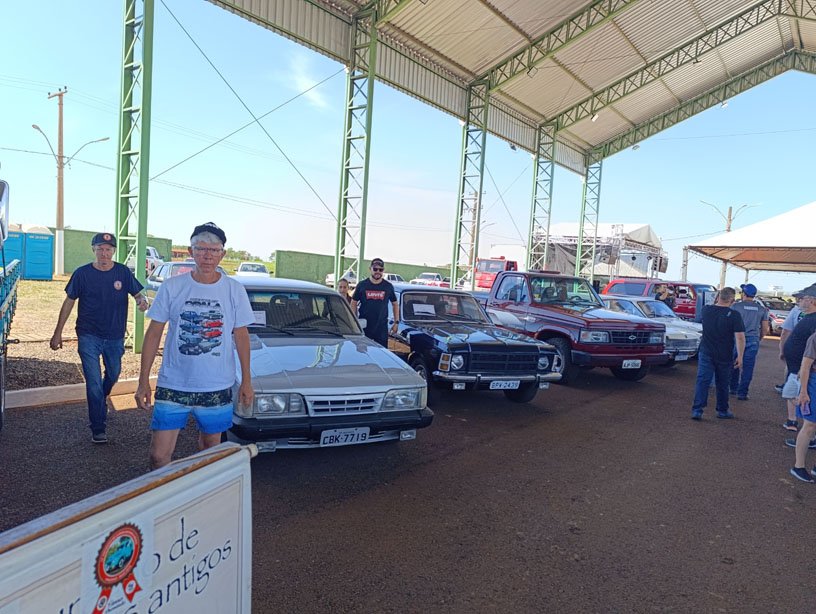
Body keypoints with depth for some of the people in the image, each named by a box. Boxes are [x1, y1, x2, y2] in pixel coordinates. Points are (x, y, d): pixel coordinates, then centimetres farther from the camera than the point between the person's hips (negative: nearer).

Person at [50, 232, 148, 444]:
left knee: (113, 374, 21)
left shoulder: (123, 272, -3)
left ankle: (101, 401, 53)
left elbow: (137, 293, 4)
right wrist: (58, 332, 1)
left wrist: (142, 301, -23)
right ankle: (98, 428, 8)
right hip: (89, 337, -2)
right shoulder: (82, 273, -6)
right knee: (94, 382, -3)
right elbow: (69, 302, 1)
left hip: (115, 336, 3)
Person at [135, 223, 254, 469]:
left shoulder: (235, 290, -1)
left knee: (210, 448, 16)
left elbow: (241, 336, 5)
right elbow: (154, 333, 2)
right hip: (173, 386, 0)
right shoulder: (171, 287, -2)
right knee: (159, 455, -1)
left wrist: (246, 381, 4)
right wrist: (144, 380, -2)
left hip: (218, 387, 1)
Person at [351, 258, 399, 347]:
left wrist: (396, 322, 8)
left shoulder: (388, 286, 5)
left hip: (382, 328, 0)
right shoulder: (362, 285, 2)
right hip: (363, 327, 0)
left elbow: (395, 304, 14)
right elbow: (353, 304, 7)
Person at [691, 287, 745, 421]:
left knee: (702, 381, 0)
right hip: (724, 356, -1)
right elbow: (740, 337, -15)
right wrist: (740, 356, -10)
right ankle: (722, 410, 27)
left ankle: (697, 410, -9)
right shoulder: (734, 315, -13)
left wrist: (716, 302, 17)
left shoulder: (706, 310, -4)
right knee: (722, 384, 14)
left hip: (706, 353, 2)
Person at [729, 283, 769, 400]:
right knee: (748, 368, 4)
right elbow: (765, 329, 9)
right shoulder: (762, 309, 6)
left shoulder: (735, 306, -3)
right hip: (753, 340, 1)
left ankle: (733, 388, 25)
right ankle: (742, 393, 4)